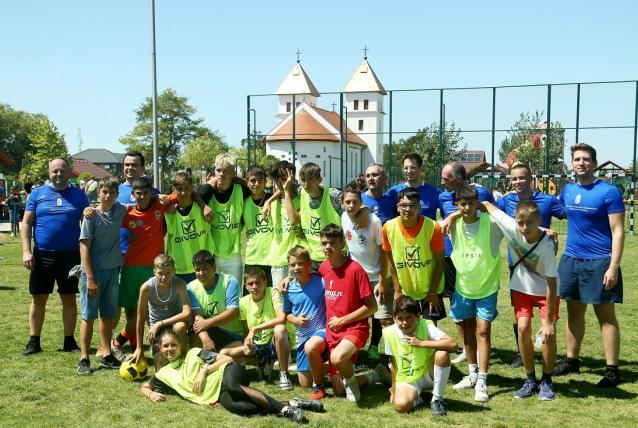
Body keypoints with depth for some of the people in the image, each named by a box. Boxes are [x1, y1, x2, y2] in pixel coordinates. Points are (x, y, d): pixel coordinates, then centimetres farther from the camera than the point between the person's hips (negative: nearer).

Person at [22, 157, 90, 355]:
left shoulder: (78, 195, 5)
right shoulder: (37, 194, 5)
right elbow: (26, 223, 4)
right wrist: (26, 251, -6)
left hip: (70, 255, 0)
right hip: (42, 255, 0)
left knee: (69, 298, 7)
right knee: (38, 298, 6)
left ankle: (69, 340, 18)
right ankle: (34, 341, 17)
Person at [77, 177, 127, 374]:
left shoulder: (120, 210, 3)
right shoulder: (92, 216, -10)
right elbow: (84, 247, -11)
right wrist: (90, 278, -16)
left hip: (113, 270, 5)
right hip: (93, 271, -5)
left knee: (108, 315, 12)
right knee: (88, 316, 2)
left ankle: (107, 355, 22)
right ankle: (84, 359, 9)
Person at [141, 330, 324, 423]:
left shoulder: (193, 353, 12)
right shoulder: (164, 373, 19)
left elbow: (227, 358, 6)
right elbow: (144, 387, 32)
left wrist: (204, 370, -6)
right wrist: (151, 394, 8)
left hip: (226, 372, -1)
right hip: (217, 394, 1)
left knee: (231, 386, -40)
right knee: (233, 406, -37)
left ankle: (287, 406, -41)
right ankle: (285, 409, -36)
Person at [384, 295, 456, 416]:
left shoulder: (426, 327, -19)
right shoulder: (390, 333, -12)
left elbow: (452, 344, -34)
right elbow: (394, 364, 1)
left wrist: (422, 343, -35)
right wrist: (394, 389, 5)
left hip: (429, 374, 0)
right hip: (406, 379, 1)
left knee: (442, 354, -31)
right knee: (400, 405, -30)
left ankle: (437, 399, -11)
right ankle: (416, 399, 9)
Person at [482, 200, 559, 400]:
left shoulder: (547, 246, -34)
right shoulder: (511, 227, -27)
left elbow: (551, 285, -29)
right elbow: (486, 204, -14)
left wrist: (548, 321, -26)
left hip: (546, 290, -3)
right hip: (521, 287, 3)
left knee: (549, 332, -13)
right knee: (523, 328, -7)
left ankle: (546, 382, 8)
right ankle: (531, 380, 9)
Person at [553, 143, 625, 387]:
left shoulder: (608, 192, -10)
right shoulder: (567, 191, 6)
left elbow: (618, 232, -12)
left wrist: (614, 266, -18)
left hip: (599, 263, -5)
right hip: (571, 260, 6)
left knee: (606, 316, 2)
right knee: (574, 312, 15)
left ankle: (612, 370, 8)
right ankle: (572, 360, 27)